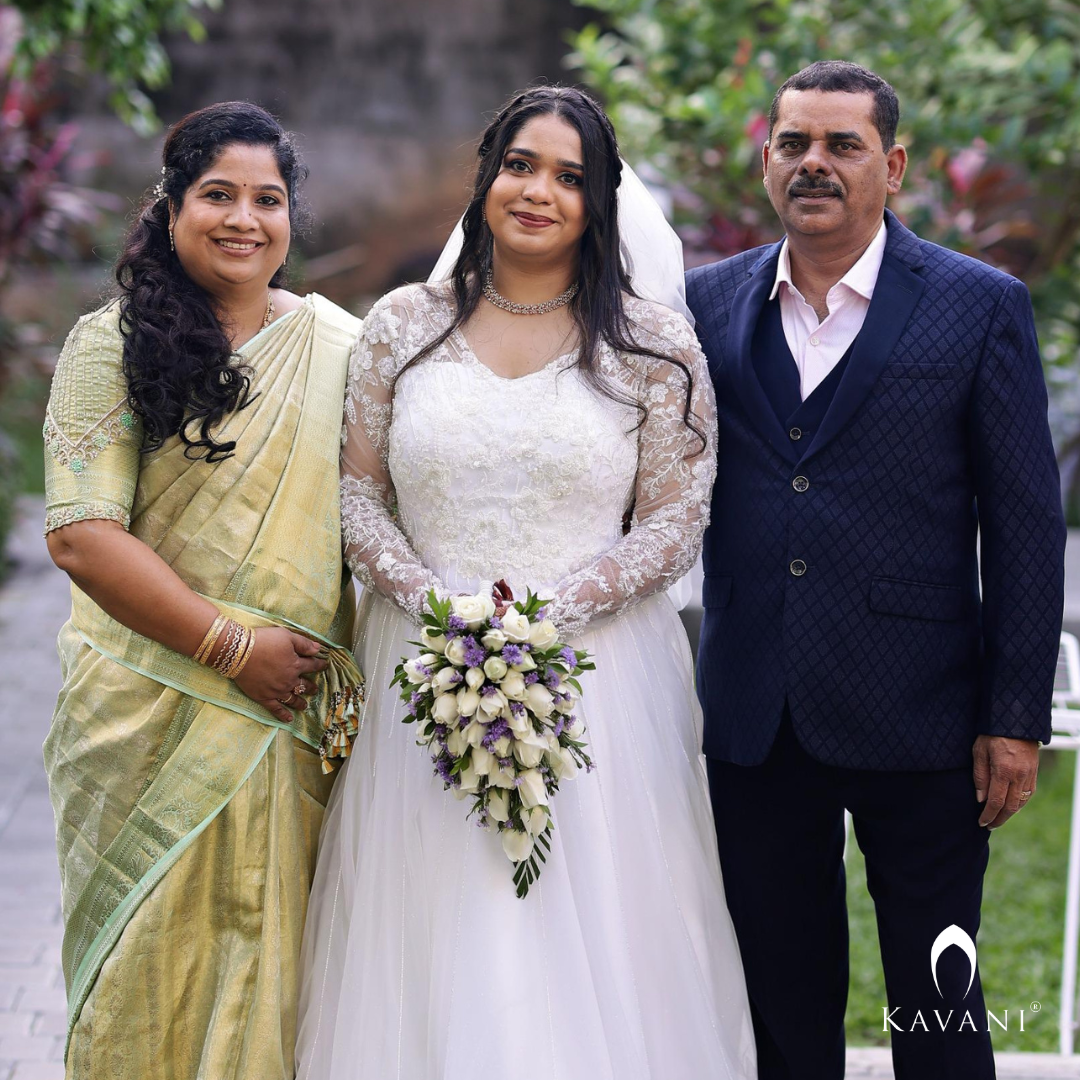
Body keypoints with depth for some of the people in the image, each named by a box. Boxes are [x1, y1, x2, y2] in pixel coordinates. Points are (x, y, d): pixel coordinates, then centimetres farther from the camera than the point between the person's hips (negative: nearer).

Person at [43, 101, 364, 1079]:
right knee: (158, 957, 6)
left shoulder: (340, 346, 6)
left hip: (303, 716, 3)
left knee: (273, 956, 8)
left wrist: (352, 672, -4)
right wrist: (234, 647, -16)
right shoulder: (114, 345, -4)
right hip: (151, 711, -2)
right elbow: (82, 534, -12)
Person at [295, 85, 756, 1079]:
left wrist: (551, 610, -13)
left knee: (595, 949, 2)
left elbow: (677, 519, -1)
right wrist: (431, 602, -9)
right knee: (431, 947, 6)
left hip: (596, 671, -1)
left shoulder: (655, 345, 1)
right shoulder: (404, 326, 6)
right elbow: (356, 488, 7)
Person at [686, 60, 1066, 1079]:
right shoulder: (709, 303, 6)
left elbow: (1027, 525, -3)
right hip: (755, 719, 3)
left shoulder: (981, 307, -2)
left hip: (916, 723, -3)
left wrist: (1015, 719, -7)